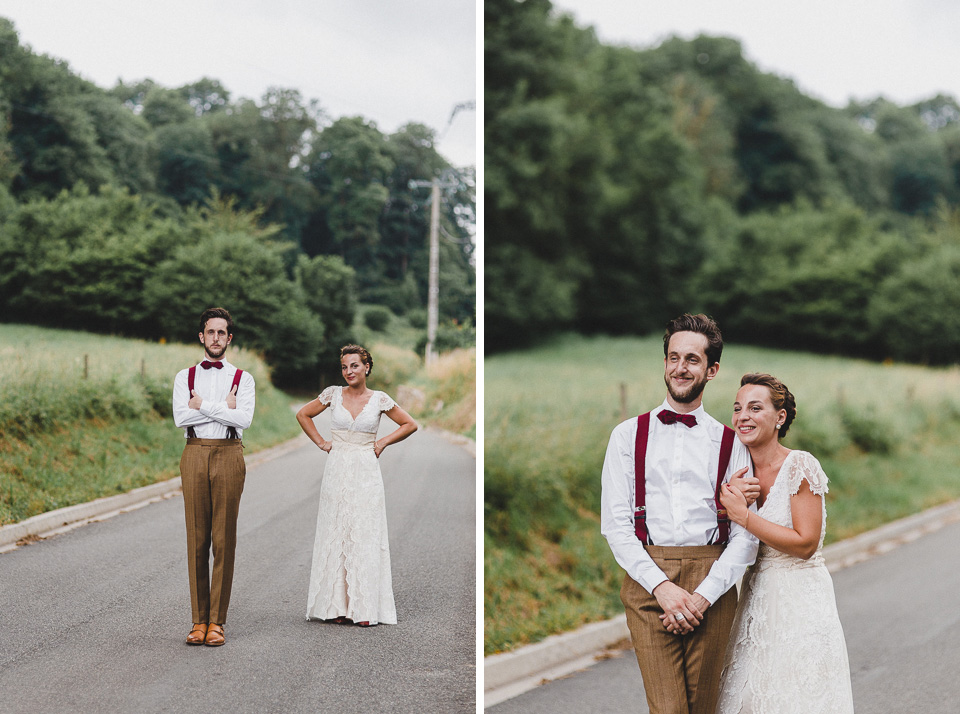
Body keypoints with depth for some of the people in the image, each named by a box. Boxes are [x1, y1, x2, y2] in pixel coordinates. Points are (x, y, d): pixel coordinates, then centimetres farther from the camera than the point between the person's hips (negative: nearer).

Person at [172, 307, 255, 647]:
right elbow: (181, 418, -5)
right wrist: (224, 408, -8)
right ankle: (199, 620, 6)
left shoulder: (243, 378, 8)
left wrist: (202, 405, -9)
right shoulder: (185, 377, 11)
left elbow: (244, 419, -9)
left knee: (224, 540, -2)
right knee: (196, 540, 1)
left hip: (228, 456, -1)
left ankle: (216, 621, 3)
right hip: (195, 455, 1)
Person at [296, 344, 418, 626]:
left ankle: (366, 609, 2)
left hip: (366, 475, -1)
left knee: (365, 537, -2)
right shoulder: (332, 394, 3)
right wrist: (321, 442, 9)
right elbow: (303, 415, 17)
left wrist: (382, 442, 2)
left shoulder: (379, 400, 1)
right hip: (337, 473, 1)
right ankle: (337, 606, 6)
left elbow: (410, 425, 11)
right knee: (335, 536, 1)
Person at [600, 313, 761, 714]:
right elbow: (614, 523, 2)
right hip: (647, 583, -1)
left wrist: (703, 595, -10)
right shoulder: (628, 435, 10)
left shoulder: (729, 443, 10)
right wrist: (662, 586, -10)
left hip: (712, 586, 1)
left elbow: (745, 536, 3)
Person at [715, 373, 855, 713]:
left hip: (800, 599, -6)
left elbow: (805, 543, -17)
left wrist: (743, 515, -19)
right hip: (757, 599, 6)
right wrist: (726, 510, -3)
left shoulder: (800, 466, -13)